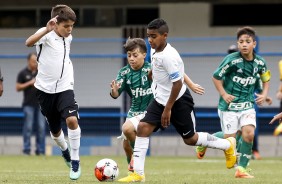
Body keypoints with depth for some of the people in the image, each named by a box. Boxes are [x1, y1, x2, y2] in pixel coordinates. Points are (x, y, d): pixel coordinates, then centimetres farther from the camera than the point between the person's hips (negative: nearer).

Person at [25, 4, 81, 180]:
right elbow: (29, 42, -38)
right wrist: (46, 30, -51)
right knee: (55, 130, 11)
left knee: (72, 120, -22)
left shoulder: (68, 38, 3)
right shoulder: (46, 35, -14)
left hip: (64, 87, 2)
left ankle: (75, 160, -8)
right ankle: (65, 150, 44)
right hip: (46, 88, -2)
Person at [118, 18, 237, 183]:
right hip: (160, 99, 8)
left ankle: (228, 145, 30)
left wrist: (168, 109, -22)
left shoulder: (169, 56, -27)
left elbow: (177, 83, -25)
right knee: (143, 127, -10)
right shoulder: (155, 51, -1)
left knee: (190, 139, 6)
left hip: (179, 101, -8)